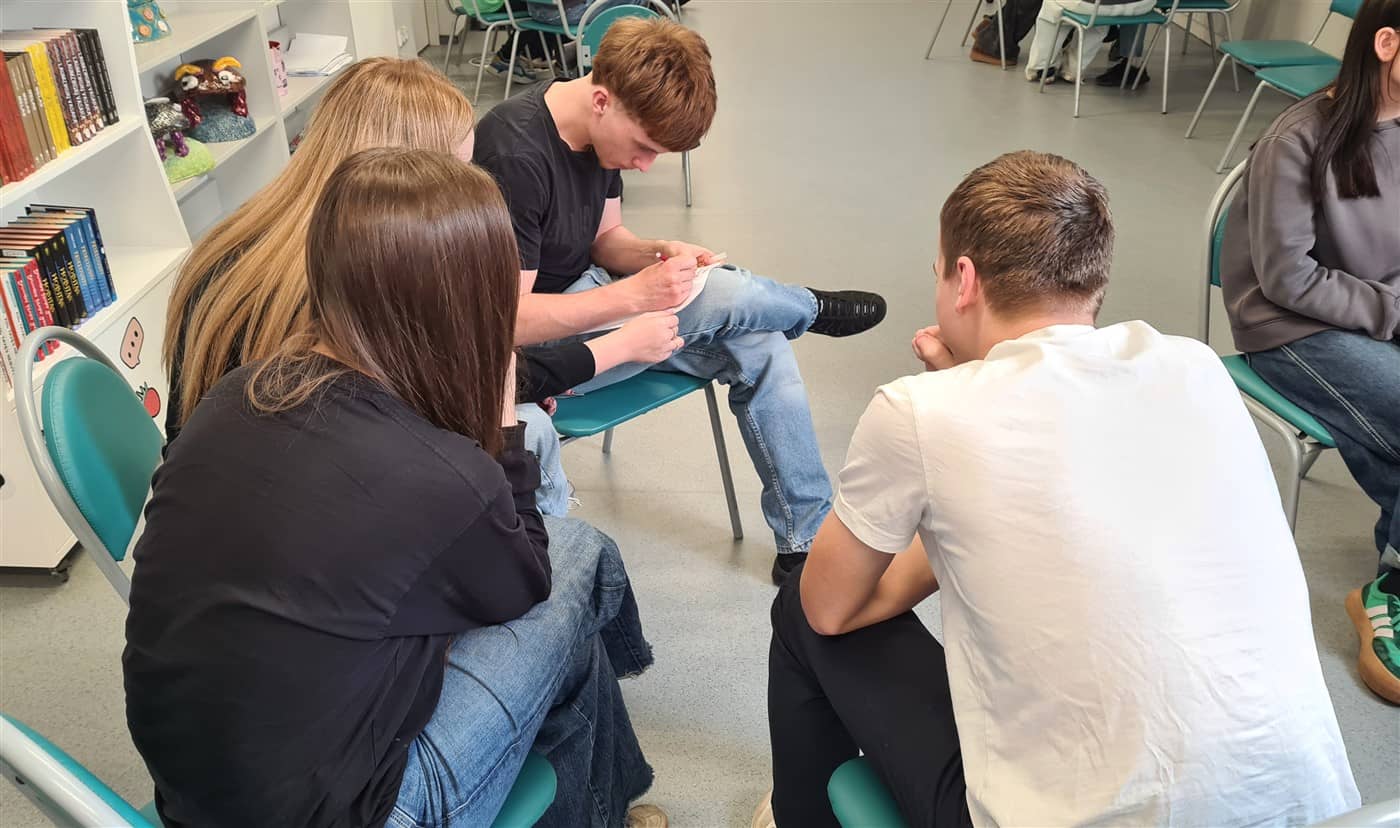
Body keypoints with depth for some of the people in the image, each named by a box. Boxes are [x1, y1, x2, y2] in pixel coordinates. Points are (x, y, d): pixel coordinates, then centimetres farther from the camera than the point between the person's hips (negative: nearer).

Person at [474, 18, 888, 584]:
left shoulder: (601, 132, -2)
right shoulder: (514, 155, -27)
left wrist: (663, 255, -12)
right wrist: (636, 294, -29)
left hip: (586, 298, 9)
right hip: (535, 347, -8)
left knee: (760, 347, -6)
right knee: (726, 297, -24)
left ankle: (807, 541, 3)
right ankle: (814, 308, 13)